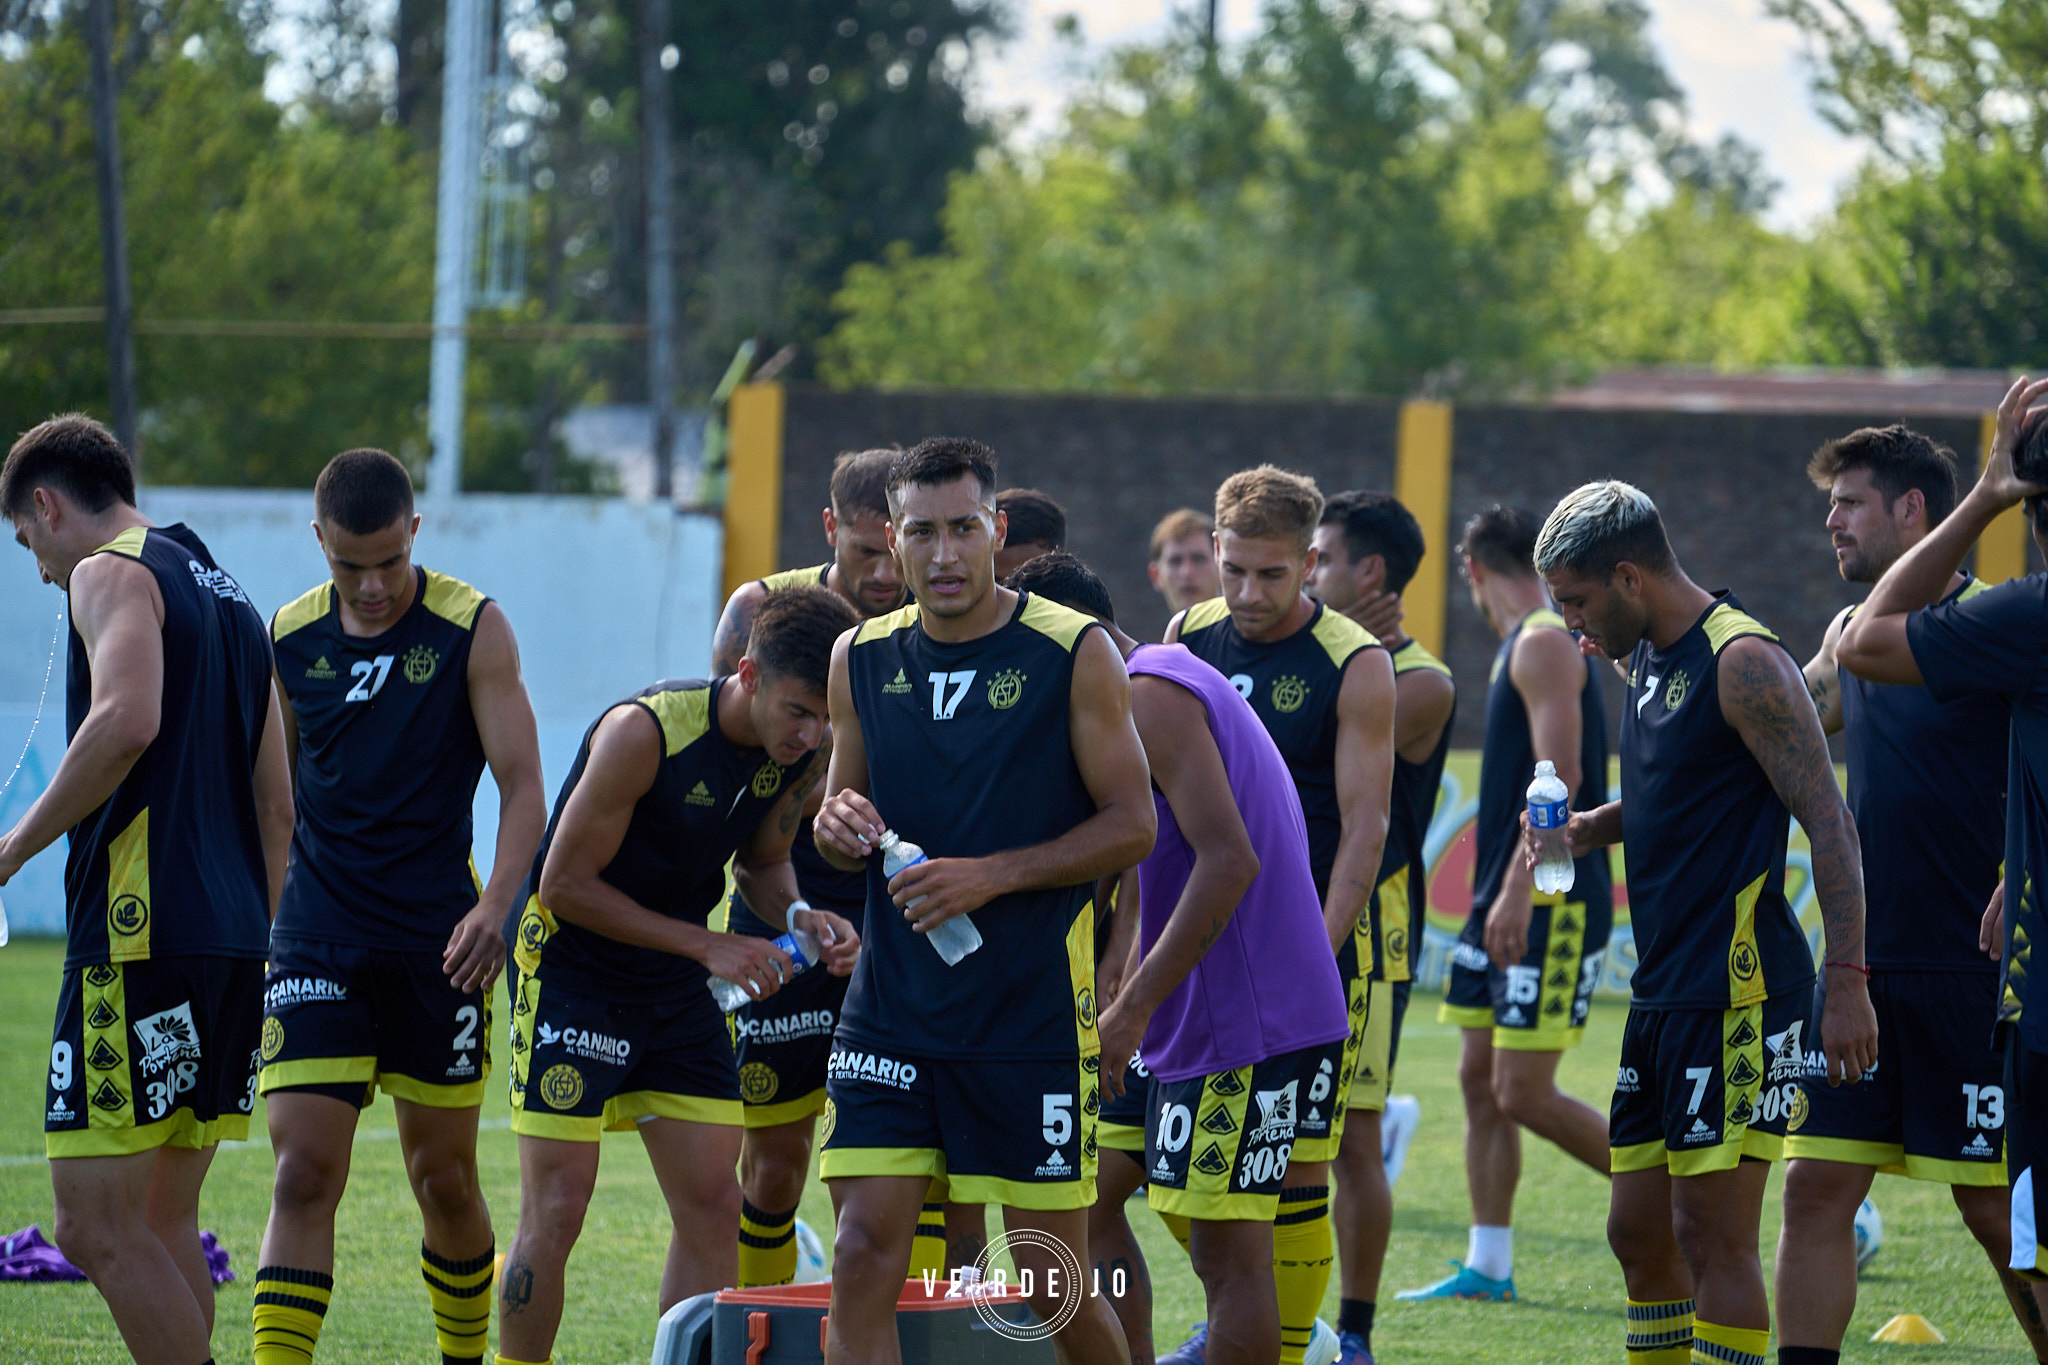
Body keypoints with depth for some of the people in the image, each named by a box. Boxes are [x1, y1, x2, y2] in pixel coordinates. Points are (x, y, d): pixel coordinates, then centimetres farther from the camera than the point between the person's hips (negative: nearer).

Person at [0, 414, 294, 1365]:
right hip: (234, 938, 9)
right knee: (164, 1223, 12)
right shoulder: (229, 598, 23)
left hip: (141, 938, -9)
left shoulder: (112, 574, -4)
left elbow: (126, 722, -23)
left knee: (97, 1228, -9)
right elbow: (275, 805, 24)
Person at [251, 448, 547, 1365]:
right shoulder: (289, 637, 4)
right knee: (304, 1173, -11)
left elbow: (523, 787, -7)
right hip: (317, 938, 1)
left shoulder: (472, 629, -5)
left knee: (444, 1176, 8)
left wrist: (495, 905, -21)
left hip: (438, 942, -1)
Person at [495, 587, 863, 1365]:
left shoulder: (805, 754, -7)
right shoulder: (643, 732, -26)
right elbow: (564, 883, -20)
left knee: (714, 1207, 1)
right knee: (556, 1210, -8)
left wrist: (797, 917, -12)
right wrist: (710, 947, -23)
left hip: (677, 987, 6)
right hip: (571, 970, -6)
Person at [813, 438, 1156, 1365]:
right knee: (864, 1255, -8)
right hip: (891, 1009, 3)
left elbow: (1131, 826, -6)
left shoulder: (1076, 654, -6)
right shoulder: (861, 658, 7)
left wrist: (990, 876, -17)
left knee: (1054, 1283, 2)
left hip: (1033, 1012, -3)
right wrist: (840, 827, -6)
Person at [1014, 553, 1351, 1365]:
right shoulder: (1173, 683, 19)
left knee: (1227, 1251, -7)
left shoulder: (1150, 696, -13)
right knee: (1090, 1192, 15)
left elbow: (1229, 861, -24)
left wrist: (1133, 1010, -24)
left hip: (1245, 1023, -11)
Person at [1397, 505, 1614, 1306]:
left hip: (1553, 906, -10)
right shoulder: (1524, 645, 17)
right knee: (1480, 1078, 8)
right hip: (1512, 901, 10)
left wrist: (1517, 893, -23)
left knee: (1524, 1092, -10)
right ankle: (1487, 1268, 11)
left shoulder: (1544, 644, -13)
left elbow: (1561, 775, -21)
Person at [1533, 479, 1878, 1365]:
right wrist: (1593, 829, 10)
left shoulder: (1742, 663, -13)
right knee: (1639, 1231, 11)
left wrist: (1848, 983, -22)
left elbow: (1828, 823, -17)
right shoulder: (1648, 660, 15)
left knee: (1712, 1233, -9)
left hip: (1740, 992, -9)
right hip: (1662, 992, 9)